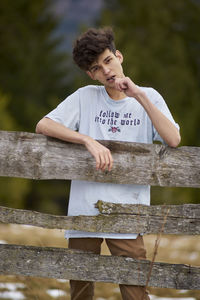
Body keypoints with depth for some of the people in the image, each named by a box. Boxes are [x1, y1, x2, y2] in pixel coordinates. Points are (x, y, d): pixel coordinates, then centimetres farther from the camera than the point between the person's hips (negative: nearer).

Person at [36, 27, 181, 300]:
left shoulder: (148, 98, 6)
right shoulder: (86, 97, 7)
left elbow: (173, 140, -9)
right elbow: (43, 126, -5)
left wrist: (139, 96, -13)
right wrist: (89, 141, -17)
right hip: (84, 212, 1)